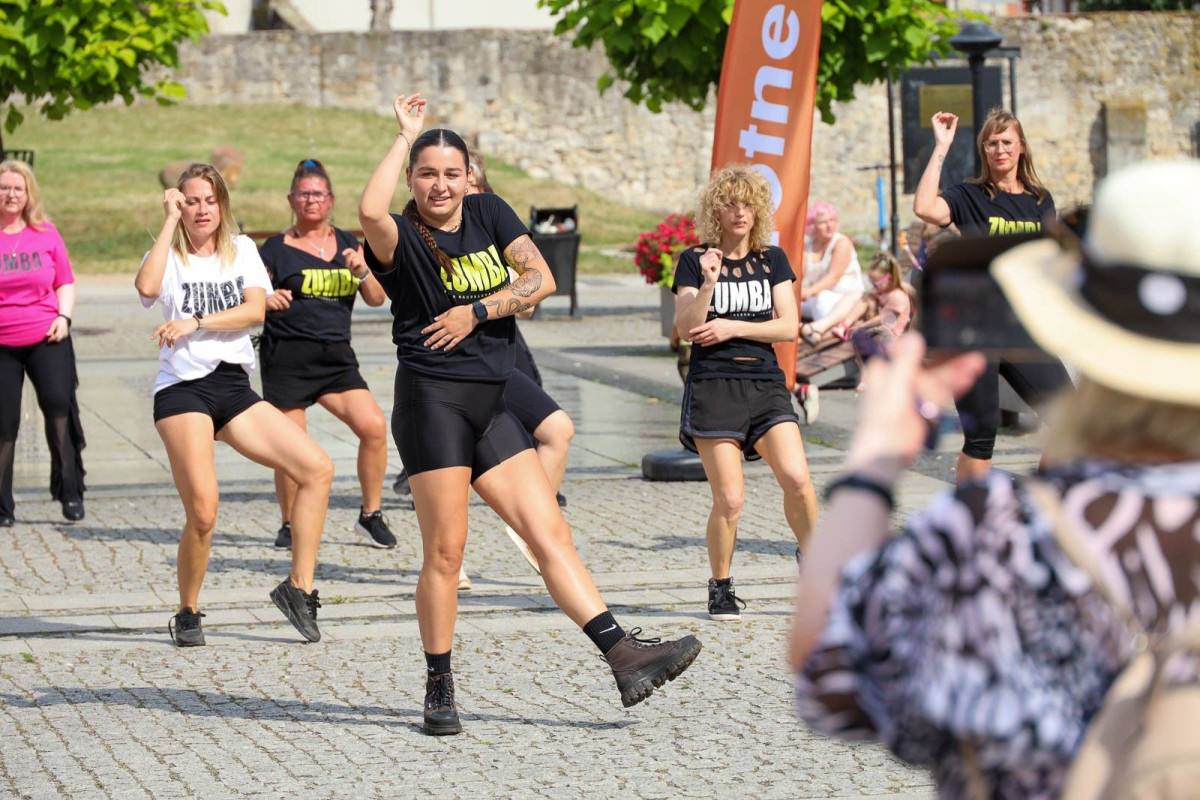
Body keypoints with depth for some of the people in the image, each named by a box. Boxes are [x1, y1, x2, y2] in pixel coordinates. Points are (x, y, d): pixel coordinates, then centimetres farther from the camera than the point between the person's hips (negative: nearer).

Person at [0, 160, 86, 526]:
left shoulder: (45, 233, 4)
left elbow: (65, 283, 12)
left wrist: (64, 317, -3)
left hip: (47, 338, 1)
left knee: (59, 405, -12)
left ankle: (70, 492, -2)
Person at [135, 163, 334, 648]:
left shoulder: (241, 249, 13)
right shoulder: (169, 256, 4)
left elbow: (255, 309, -3)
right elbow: (148, 287, -20)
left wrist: (196, 323, -15)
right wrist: (170, 221, -12)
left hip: (235, 388, 4)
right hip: (183, 389, -4)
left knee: (318, 469, -8)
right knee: (203, 512, -18)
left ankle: (299, 588, 2)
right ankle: (187, 613, 5)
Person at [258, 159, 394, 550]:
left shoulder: (348, 245, 13)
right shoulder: (276, 249, 1)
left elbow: (377, 299, 11)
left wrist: (362, 271, -8)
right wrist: (266, 300, -22)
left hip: (337, 356, 3)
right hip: (287, 357, -3)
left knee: (374, 426, -14)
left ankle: (371, 515, 1)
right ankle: (290, 525, 15)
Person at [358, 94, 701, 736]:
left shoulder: (488, 214, 12)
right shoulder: (402, 238, -4)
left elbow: (542, 278, 4)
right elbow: (370, 211, -29)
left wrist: (476, 311, -8)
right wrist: (406, 135, -16)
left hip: (492, 404, 5)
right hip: (433, 400, -5)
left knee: (551, 534, 2)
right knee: (445, 550, -5)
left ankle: (625, 656, -3)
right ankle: (439, 689, 6)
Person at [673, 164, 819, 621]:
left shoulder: (772, 260, 12)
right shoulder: (694, 261, 5)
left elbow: (788, 326, 4)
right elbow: (686, 329, -4)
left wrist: (731, 328, -5)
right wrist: (708, 284, -17)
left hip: (765, 383, 2)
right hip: (713, 384, -2)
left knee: (797, 478, -17)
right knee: (730, 499, -10)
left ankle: (810, 557, 8)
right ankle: (720, 587, 10)